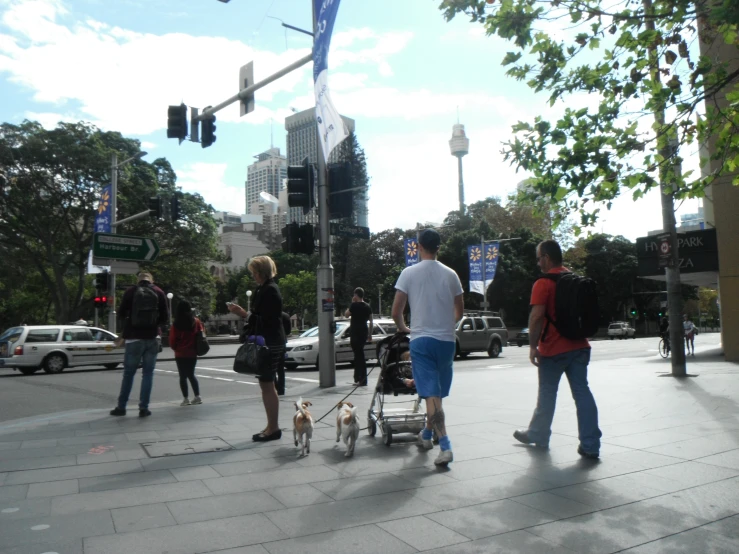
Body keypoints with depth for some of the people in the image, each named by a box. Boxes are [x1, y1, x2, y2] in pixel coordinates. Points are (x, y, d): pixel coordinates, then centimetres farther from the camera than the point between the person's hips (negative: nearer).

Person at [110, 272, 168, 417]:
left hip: (134, 338, 0)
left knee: (128, 373, 10)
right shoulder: (159, 292, 1)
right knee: (148, 374, 6)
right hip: (151, 338, 1)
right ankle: (143, 408, 4)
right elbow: (165, 317, 0)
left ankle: (121, 407, 15)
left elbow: (121, 313, 0)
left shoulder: (130, 291, -3)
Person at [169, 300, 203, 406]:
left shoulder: (176, 325, -12)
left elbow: (172, 342, -8)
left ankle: (186, 398, 3)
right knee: (191, 374, 17)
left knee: (183, 376, 6)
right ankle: (197, 396, 12)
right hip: (192, 353, 3)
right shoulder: (196, 322, -5)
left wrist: (177, 349, 11)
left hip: (180, 354, -3)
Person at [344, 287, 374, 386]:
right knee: (359, 354, 16)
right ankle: (358, 378, 22)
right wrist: (370, 334, 17)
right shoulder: (367, 306, 8)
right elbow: (371, 321, 10)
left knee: (359, 356, -5)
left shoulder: (355, 305, -12)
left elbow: (346, 314, 1)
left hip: (355, 333, -7)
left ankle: (363, 380, -5)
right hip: (364, 333, 7)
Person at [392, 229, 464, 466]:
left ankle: (445, 445, -15)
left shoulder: (409, 273, -5)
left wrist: (403, 328, 14)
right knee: (437, 392, 18)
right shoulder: (450, 274, 4)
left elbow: (396, 312, -6)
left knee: (431, 394, -5)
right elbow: (460, 311, 13)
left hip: (421, 339, -3)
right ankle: (426, 434, 35)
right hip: (446, 340, 4)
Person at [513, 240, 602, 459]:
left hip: (553, 349, -6)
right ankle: (590, 446, 3)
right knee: (582, 393, 4)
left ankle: (538, 435, 28)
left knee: (547, 394, 10)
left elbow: (537, 316, -22)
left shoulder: (543, 284, -13)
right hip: (579, 346, 6)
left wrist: (533, 345, -15)